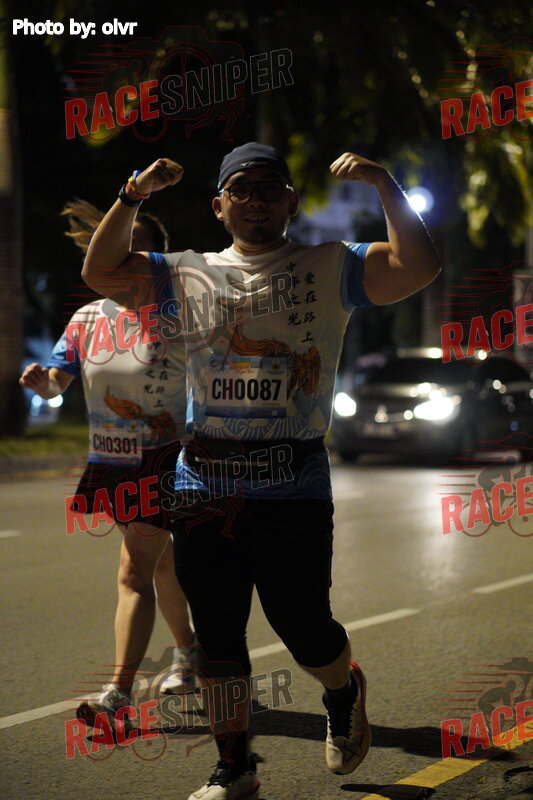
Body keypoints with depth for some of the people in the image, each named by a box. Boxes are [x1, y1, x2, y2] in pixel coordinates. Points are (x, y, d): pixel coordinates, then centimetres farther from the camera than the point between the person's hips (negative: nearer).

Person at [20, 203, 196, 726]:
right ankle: (186, 652, 43)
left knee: (134, 573, -14)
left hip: (165, 461, -5)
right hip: (111, 463, 5)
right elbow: (57, 380, 1)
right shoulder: (89, 318, 3)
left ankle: (118, 692, -16)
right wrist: (40, 379, -19)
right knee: (160, 564, 22)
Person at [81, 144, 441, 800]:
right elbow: (101, 273, 8)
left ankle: (344, 692, 35)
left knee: (305, 632, 0)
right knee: (216, 635, 7)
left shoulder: (331, 267, 6)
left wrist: (384, 186, -12)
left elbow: (417, 268, -7)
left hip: (295, 490, -2)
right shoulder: (190, 274, 13)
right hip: (204, 486, 3)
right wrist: (133, 196, -3)